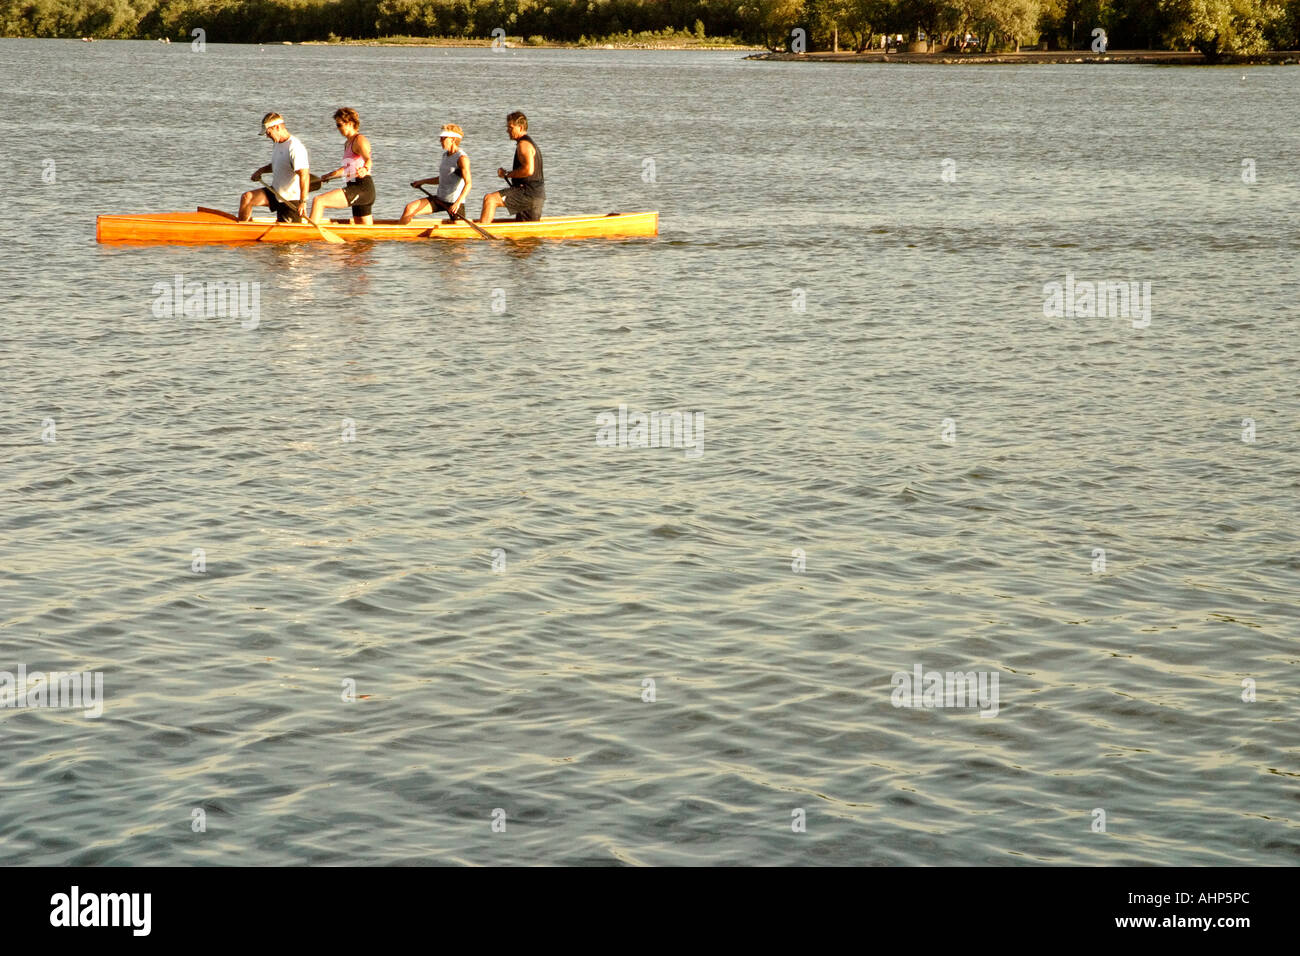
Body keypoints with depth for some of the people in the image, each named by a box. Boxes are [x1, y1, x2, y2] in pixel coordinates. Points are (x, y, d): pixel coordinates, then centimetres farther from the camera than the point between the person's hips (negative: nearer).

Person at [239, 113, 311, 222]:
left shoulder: (295, 148, -24)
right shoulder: (277, 144, 7)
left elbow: (304, 175, -33)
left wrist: (303, 202, -41)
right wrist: (262, 170, 8)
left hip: (290, 198, -8)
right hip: (275, 192, 8)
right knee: (246, 198, -9)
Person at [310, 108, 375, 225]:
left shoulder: (359, 140, -7)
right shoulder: (347, 143, 21)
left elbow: (368, 159, -26)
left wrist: (364, 169, -48)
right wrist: (328, 176, 48)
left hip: (362, 188, -10)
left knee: (318, 201, -17)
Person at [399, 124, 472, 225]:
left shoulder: (462, 158, -15)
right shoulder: (445, 155, 11)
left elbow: (468, 183, -24)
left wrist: (458, 202, -35)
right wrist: (423, 181, 15)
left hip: (454, 202, -7)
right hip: (440, 200, 7)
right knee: (409, 208, -6)